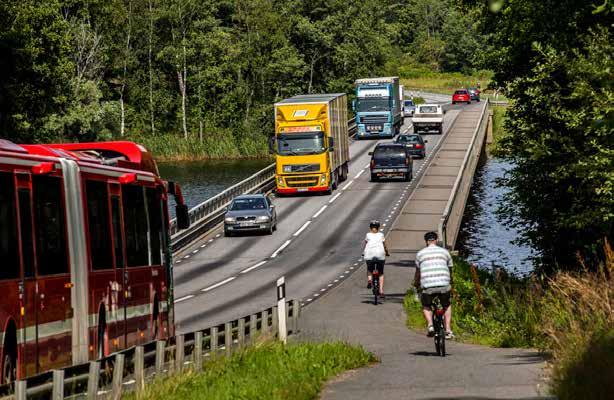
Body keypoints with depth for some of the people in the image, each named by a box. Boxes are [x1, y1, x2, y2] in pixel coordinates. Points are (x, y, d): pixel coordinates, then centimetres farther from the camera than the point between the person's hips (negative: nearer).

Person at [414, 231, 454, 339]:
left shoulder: (420, 253, 12)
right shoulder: (445, 252, 14)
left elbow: (418, 272, 24)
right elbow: (450, 270, 26)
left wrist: (416, 284, 43)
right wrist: (450, 283, 44)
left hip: (428, 286, -1)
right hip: (444, 285, 1)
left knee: (426, 307, 24)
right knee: (447, 306, 26)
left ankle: (430, 325, -1)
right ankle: (448, 330, 14)